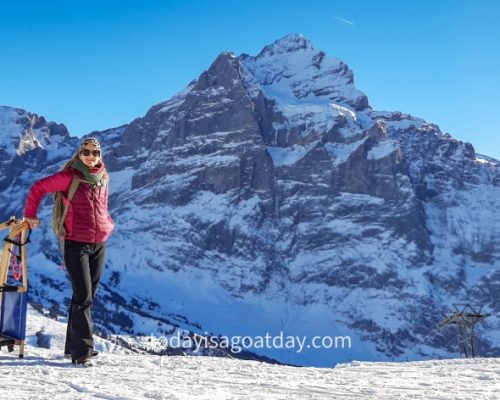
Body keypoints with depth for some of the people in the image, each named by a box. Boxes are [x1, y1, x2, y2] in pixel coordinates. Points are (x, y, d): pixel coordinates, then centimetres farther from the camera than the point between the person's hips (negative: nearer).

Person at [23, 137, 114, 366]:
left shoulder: (103, 179, 9)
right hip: (76, 244, -6)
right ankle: (82, 351, -4)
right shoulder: (69, 177, -8)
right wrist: (30, 214, -1)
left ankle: (73, 346, 24)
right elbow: (39, 188, -3)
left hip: (99, 244, 6)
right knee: (83, 297, -9)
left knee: (86, 296, 12)